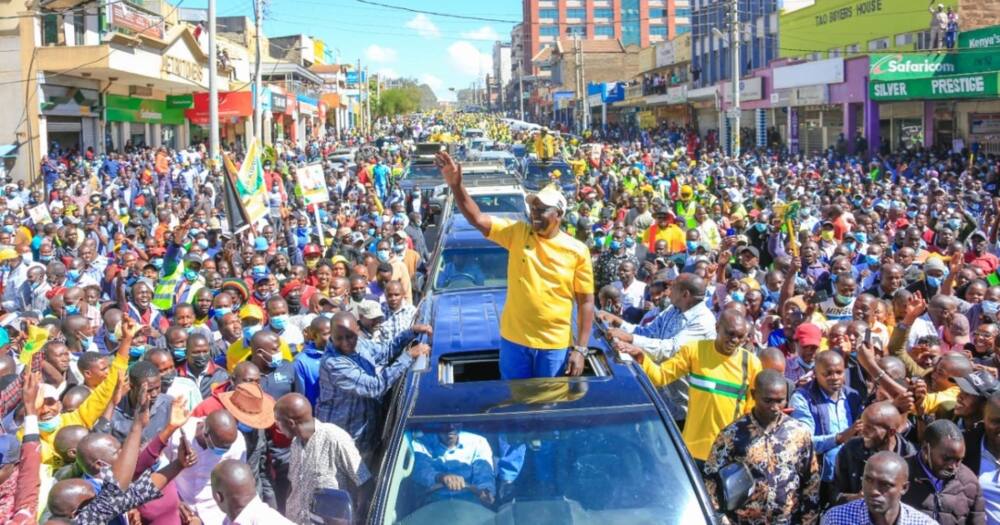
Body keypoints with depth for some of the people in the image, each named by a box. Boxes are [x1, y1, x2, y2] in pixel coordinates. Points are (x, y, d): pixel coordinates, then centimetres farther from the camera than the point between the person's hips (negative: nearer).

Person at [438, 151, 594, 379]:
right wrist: (455, 185, -27)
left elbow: (586, 302, -2)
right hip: (514, 340, 2)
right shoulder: (517, 233, -1)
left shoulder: (577, 251, -5)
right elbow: (477, 219, -11)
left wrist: (580, 349, -7)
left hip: (555, 345, -1)